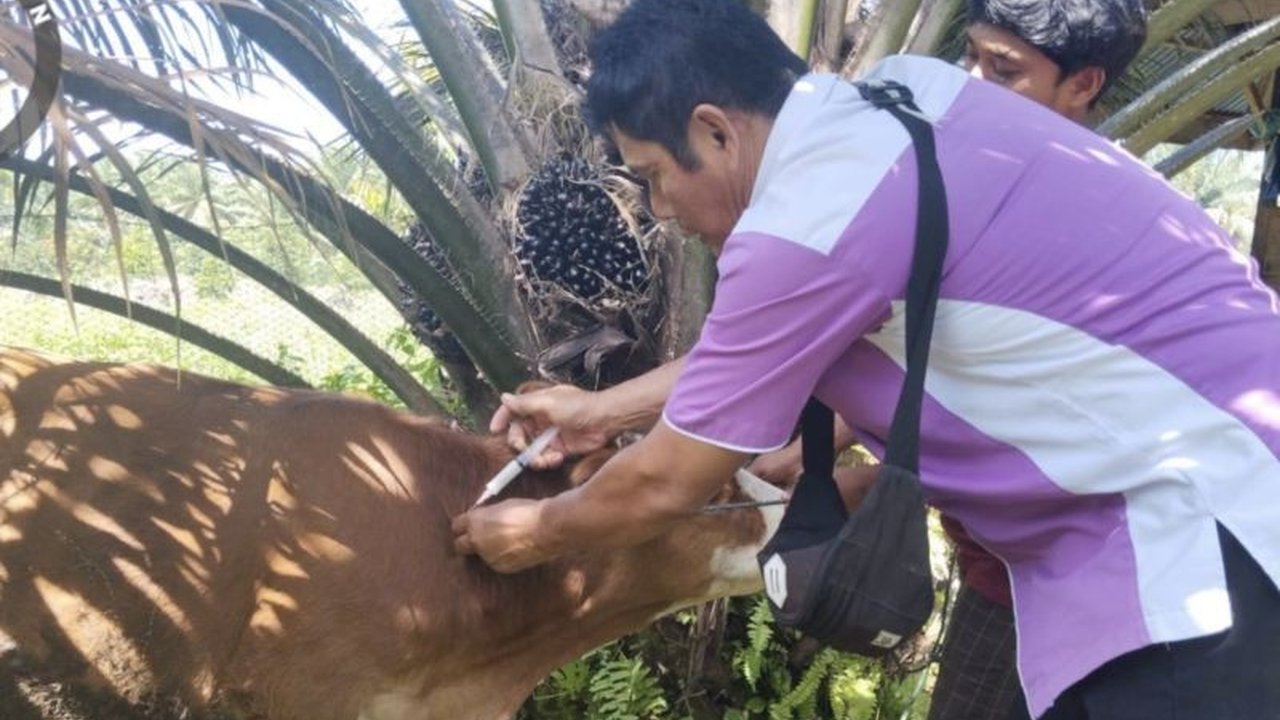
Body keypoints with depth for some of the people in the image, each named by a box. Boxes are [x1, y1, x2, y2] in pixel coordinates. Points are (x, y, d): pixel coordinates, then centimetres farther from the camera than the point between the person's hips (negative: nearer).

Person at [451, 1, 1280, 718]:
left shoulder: (805, 225, -23)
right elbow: (758, 350, 18)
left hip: (1201, 506, -9)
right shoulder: (889, 101, 4)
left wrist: (539, 533, 9)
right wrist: (604, 408, 24)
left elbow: (664, 486, -11)